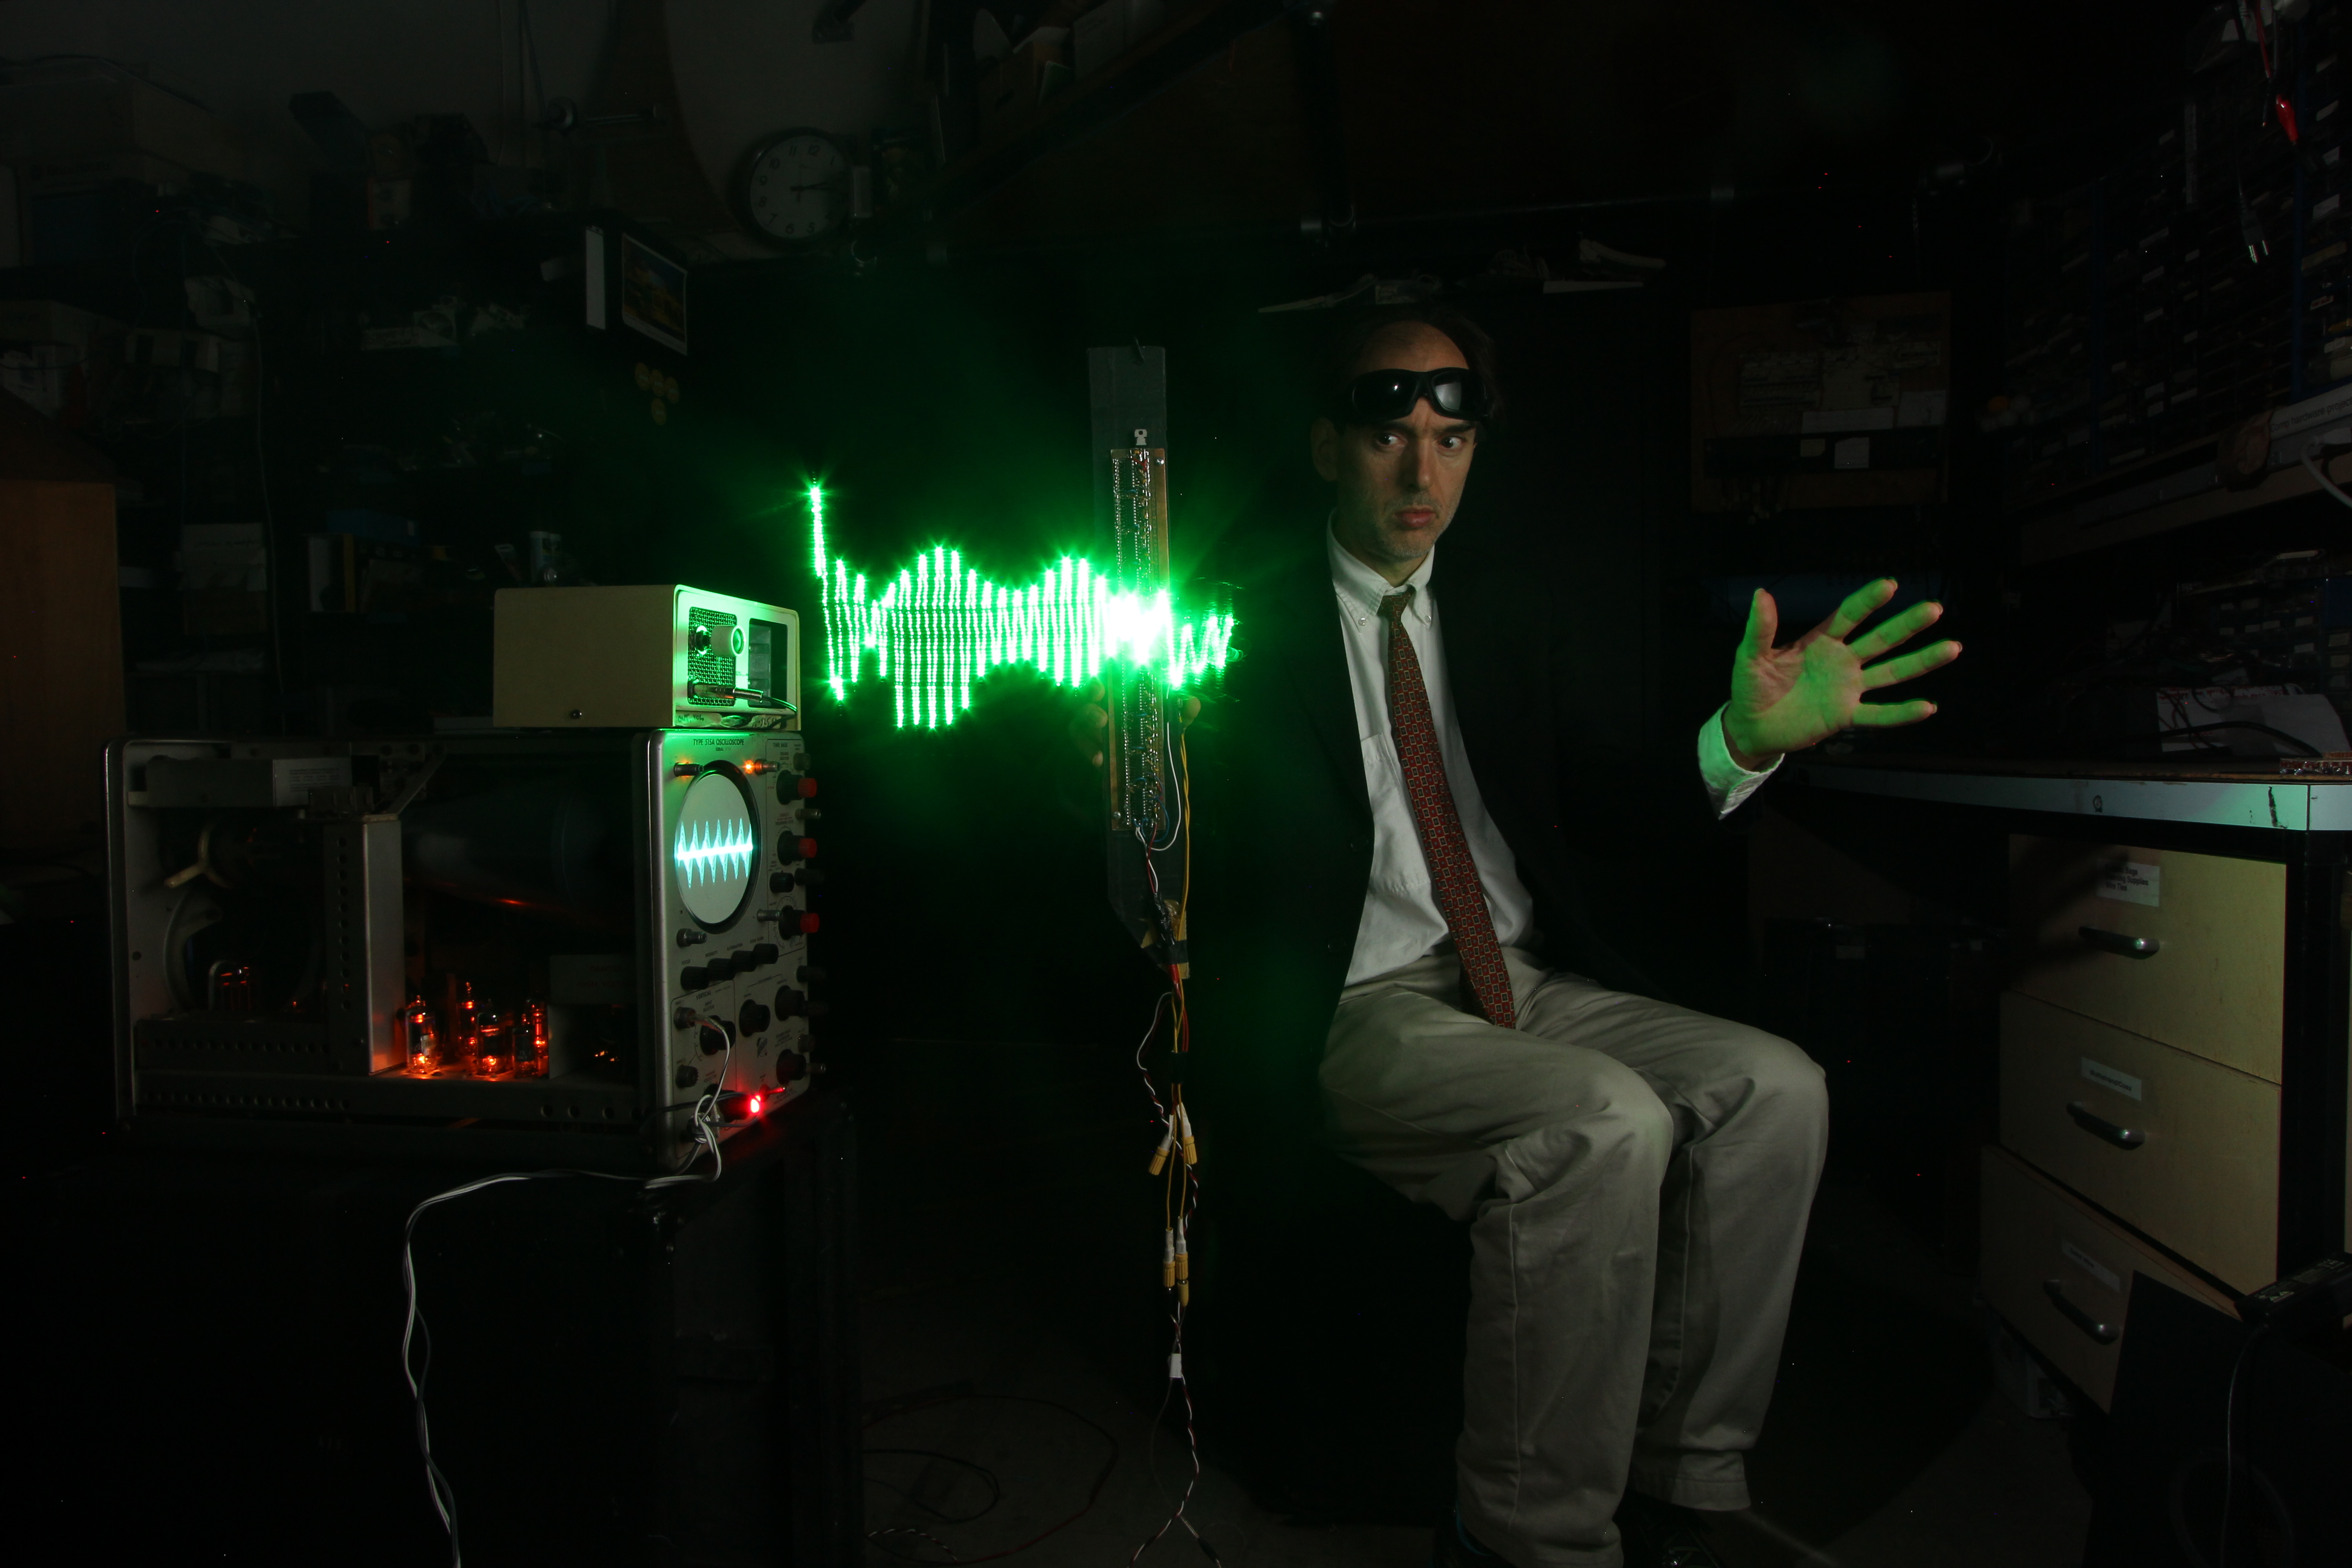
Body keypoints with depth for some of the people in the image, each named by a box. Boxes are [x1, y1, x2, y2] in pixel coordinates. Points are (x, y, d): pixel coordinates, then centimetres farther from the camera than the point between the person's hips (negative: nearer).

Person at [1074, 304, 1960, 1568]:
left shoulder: (1514, 607, 12)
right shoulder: (1249, 630, -3)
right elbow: (1212, 883, -7)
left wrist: (1741, 739, -17)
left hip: (1534, 985, 6)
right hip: (1357, 1018, -6)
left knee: (1776, 1087, -14)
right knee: (1606, 1124, -29)